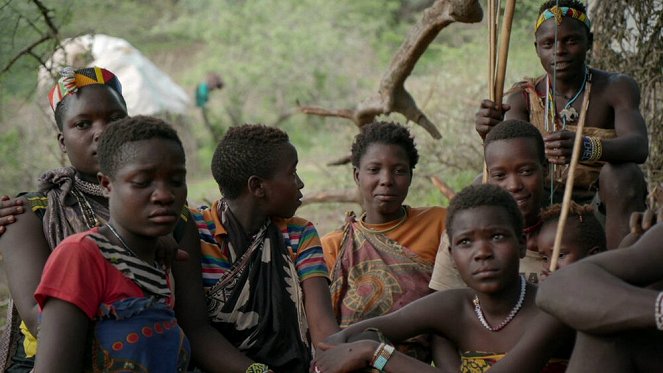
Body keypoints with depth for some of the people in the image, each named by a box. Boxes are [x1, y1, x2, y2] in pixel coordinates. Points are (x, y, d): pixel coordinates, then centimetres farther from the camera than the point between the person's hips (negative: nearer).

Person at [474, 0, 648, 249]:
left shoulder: (616, 88, -7)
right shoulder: (524, 98, 2)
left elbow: (639, 146, -26)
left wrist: (586, 148, -48)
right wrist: (492, 135, -41)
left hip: (604, 205, -2)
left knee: (622, 173, -33)